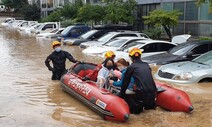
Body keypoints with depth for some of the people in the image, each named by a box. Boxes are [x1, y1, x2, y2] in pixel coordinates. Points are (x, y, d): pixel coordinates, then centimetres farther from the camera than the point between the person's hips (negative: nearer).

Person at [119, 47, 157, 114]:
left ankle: (138, 106, -3)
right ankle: (151, 105, 12)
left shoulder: (131, 67, 2)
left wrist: (121, 94, 22)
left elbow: (125, 82, 10)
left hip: (141, 94, -6)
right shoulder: (146, 65, 16)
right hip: (153, 93, 6)